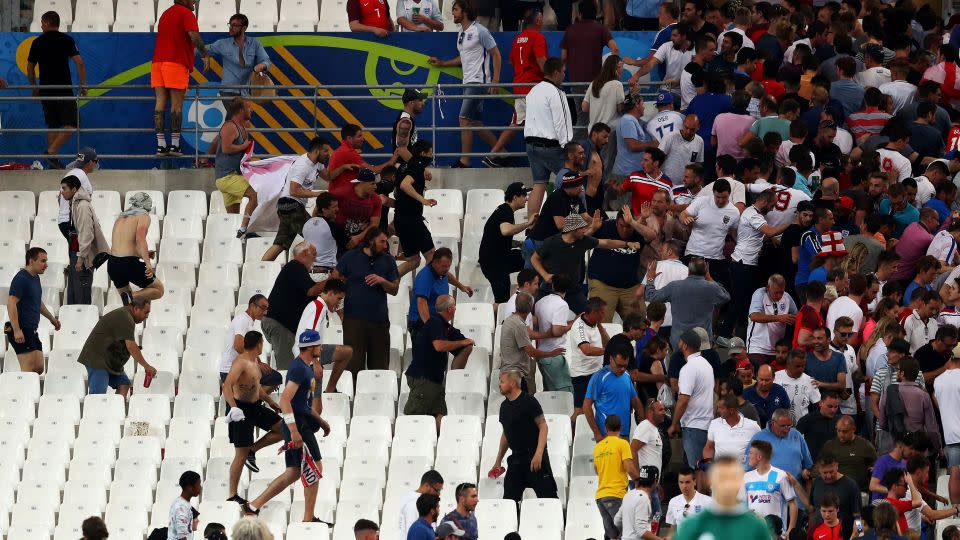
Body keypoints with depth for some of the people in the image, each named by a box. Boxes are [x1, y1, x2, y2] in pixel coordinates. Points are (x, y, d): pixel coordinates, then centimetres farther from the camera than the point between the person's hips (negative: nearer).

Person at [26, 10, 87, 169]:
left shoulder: (37, 42, 6)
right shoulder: (67, 40, -2)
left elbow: (30, 68, 12)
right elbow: (80, 63, -9)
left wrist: (34, 88, 26)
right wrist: (83, 86, -1)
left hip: (46, 90, 4)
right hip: (65, 89, -4)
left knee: (53, 126, 13)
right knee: (71, 124, -2)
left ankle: (53, 161, 11)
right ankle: (52, 151, -19)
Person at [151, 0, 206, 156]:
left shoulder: (165, 14, 23)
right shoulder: (186, 14, -3)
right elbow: (194, 36, -16)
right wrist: (205, 54, -6)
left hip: (158, 61, 7)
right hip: (176, 63, -7)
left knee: (160, 103, 1)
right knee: (176, 105, -3)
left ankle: (160, 145, -3)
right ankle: (174, 145, -4)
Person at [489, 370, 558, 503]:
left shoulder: (528, 401, -9)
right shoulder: (504, 406, 13)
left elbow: (543, 427, -11)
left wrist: (538, 454, -21)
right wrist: (498, 461, 23)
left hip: (535, 457, -7)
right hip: (516, 458, 7)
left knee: (547, 495, -10)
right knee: (509, 498, 3)